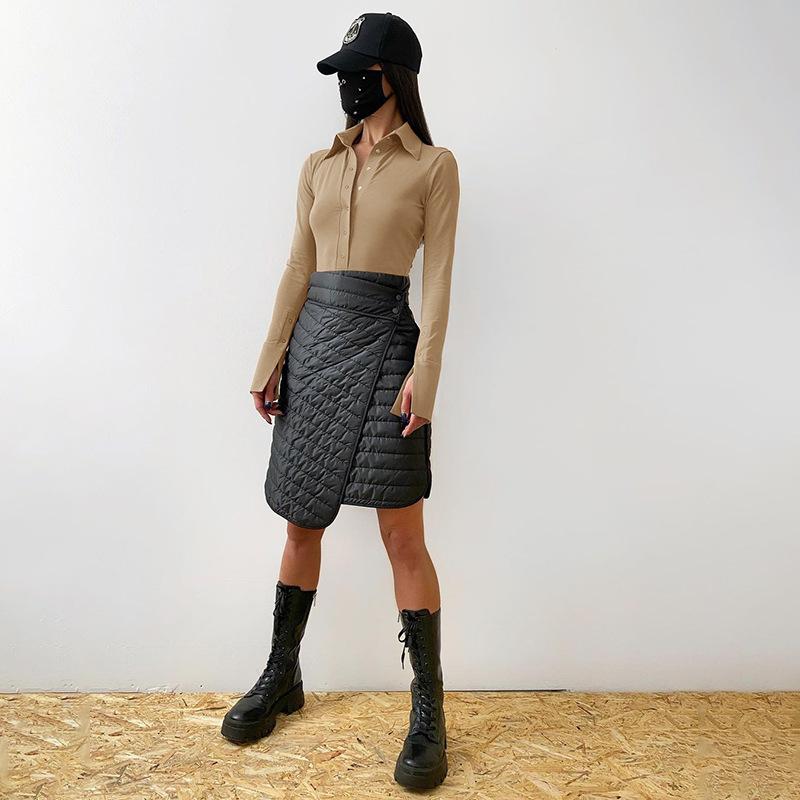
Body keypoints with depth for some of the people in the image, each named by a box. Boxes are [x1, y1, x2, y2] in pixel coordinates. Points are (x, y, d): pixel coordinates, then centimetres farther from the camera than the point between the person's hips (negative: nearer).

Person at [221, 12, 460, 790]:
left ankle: (429, 713, 10)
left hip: (381, 343, -4)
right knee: (302, 524, 11)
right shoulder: (319, 165, 16)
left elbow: (438, 278, -3)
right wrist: (271, 360, 4)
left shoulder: (433, 165, 5)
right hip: (313, 344, 5)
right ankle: (281, 677, 29)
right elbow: (298, 270, 11)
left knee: (402, 534, -5)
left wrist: (423, 372, -15)